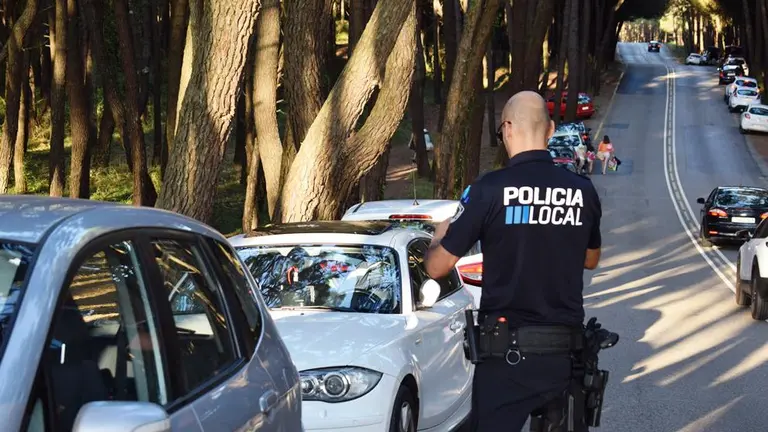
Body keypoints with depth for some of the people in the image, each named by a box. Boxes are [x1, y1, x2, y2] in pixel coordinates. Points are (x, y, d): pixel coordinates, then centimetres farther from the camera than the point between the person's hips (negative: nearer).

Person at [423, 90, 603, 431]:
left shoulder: (488, 190, -12)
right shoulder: (583, 191, 1)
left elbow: (436, 268, -4)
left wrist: (439, 237, 17)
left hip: (507, 352, -4)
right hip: (566, 351, 4)